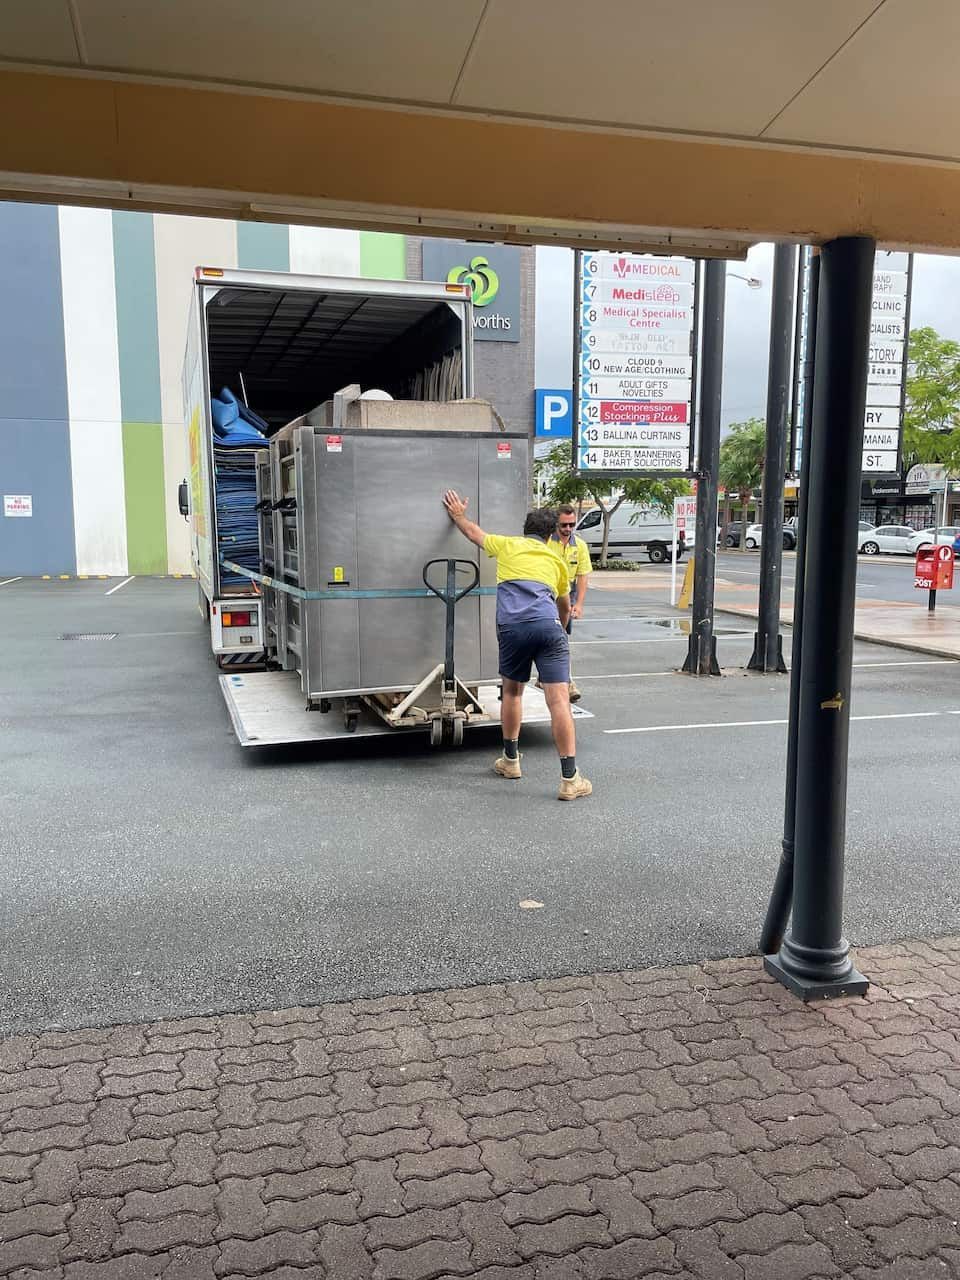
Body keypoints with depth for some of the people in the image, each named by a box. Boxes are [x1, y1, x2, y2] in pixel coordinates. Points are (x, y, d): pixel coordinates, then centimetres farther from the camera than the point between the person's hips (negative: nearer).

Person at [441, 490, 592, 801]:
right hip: (548, 625, -1)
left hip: (511, 626, 1)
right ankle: (570, 779, -7)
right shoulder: (556, 560, 27)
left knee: (512, 692, 23)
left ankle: (510, 760, 33)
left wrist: (458, 514, 63)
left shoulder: (507, 545, 24)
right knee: (559, 700, -5)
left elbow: (474, 532, 43)